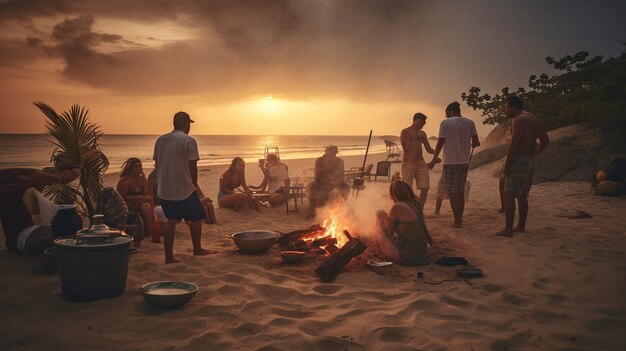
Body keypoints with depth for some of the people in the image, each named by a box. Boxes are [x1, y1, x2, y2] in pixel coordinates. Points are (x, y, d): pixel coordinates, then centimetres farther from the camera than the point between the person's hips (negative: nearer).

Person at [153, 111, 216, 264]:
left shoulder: (160, 140, 8)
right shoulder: (189, 141, -10)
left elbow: (157, 165, 12)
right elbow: (193, 167, -11)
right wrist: (194, 185, 4)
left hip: (164, 190, 6)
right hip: (184, 189, -6)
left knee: (171, 221, 14)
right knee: (196, 218, 13)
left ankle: (169, 257, 13)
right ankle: (197, 249, 25)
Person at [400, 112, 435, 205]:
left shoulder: (422, 133, 14)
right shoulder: (405, 132, -4)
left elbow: (429, 149, 18)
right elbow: (406, 148, -13)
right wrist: (416, 139, -12)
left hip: (421, 163, 6)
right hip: (408, 163, -6)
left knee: (425, 189, -1)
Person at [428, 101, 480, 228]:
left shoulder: (445, 123, -7)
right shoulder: (470, 123, 4)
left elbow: (440, 143, -8)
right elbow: (476, 142, 0)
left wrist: (434, 160, 0)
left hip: (450, 162, -5)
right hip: (464, 162, 5)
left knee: (452, 193, 2)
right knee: (460, 192, 16)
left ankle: (457, 221, 2)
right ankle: (460, 219, 20)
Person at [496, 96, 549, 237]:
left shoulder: (518, 120, -13)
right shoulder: (533, 119, 17)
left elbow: (514, 144, -21)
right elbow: (545, 140, 20)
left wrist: (507, 165, -19)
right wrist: (533, 154, 18)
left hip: (518, 161, -10)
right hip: (530, 161, 10)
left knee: (508, 195, -12)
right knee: (522, 196, 16)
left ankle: (508, 229, -17)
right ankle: (521, 226, 22)